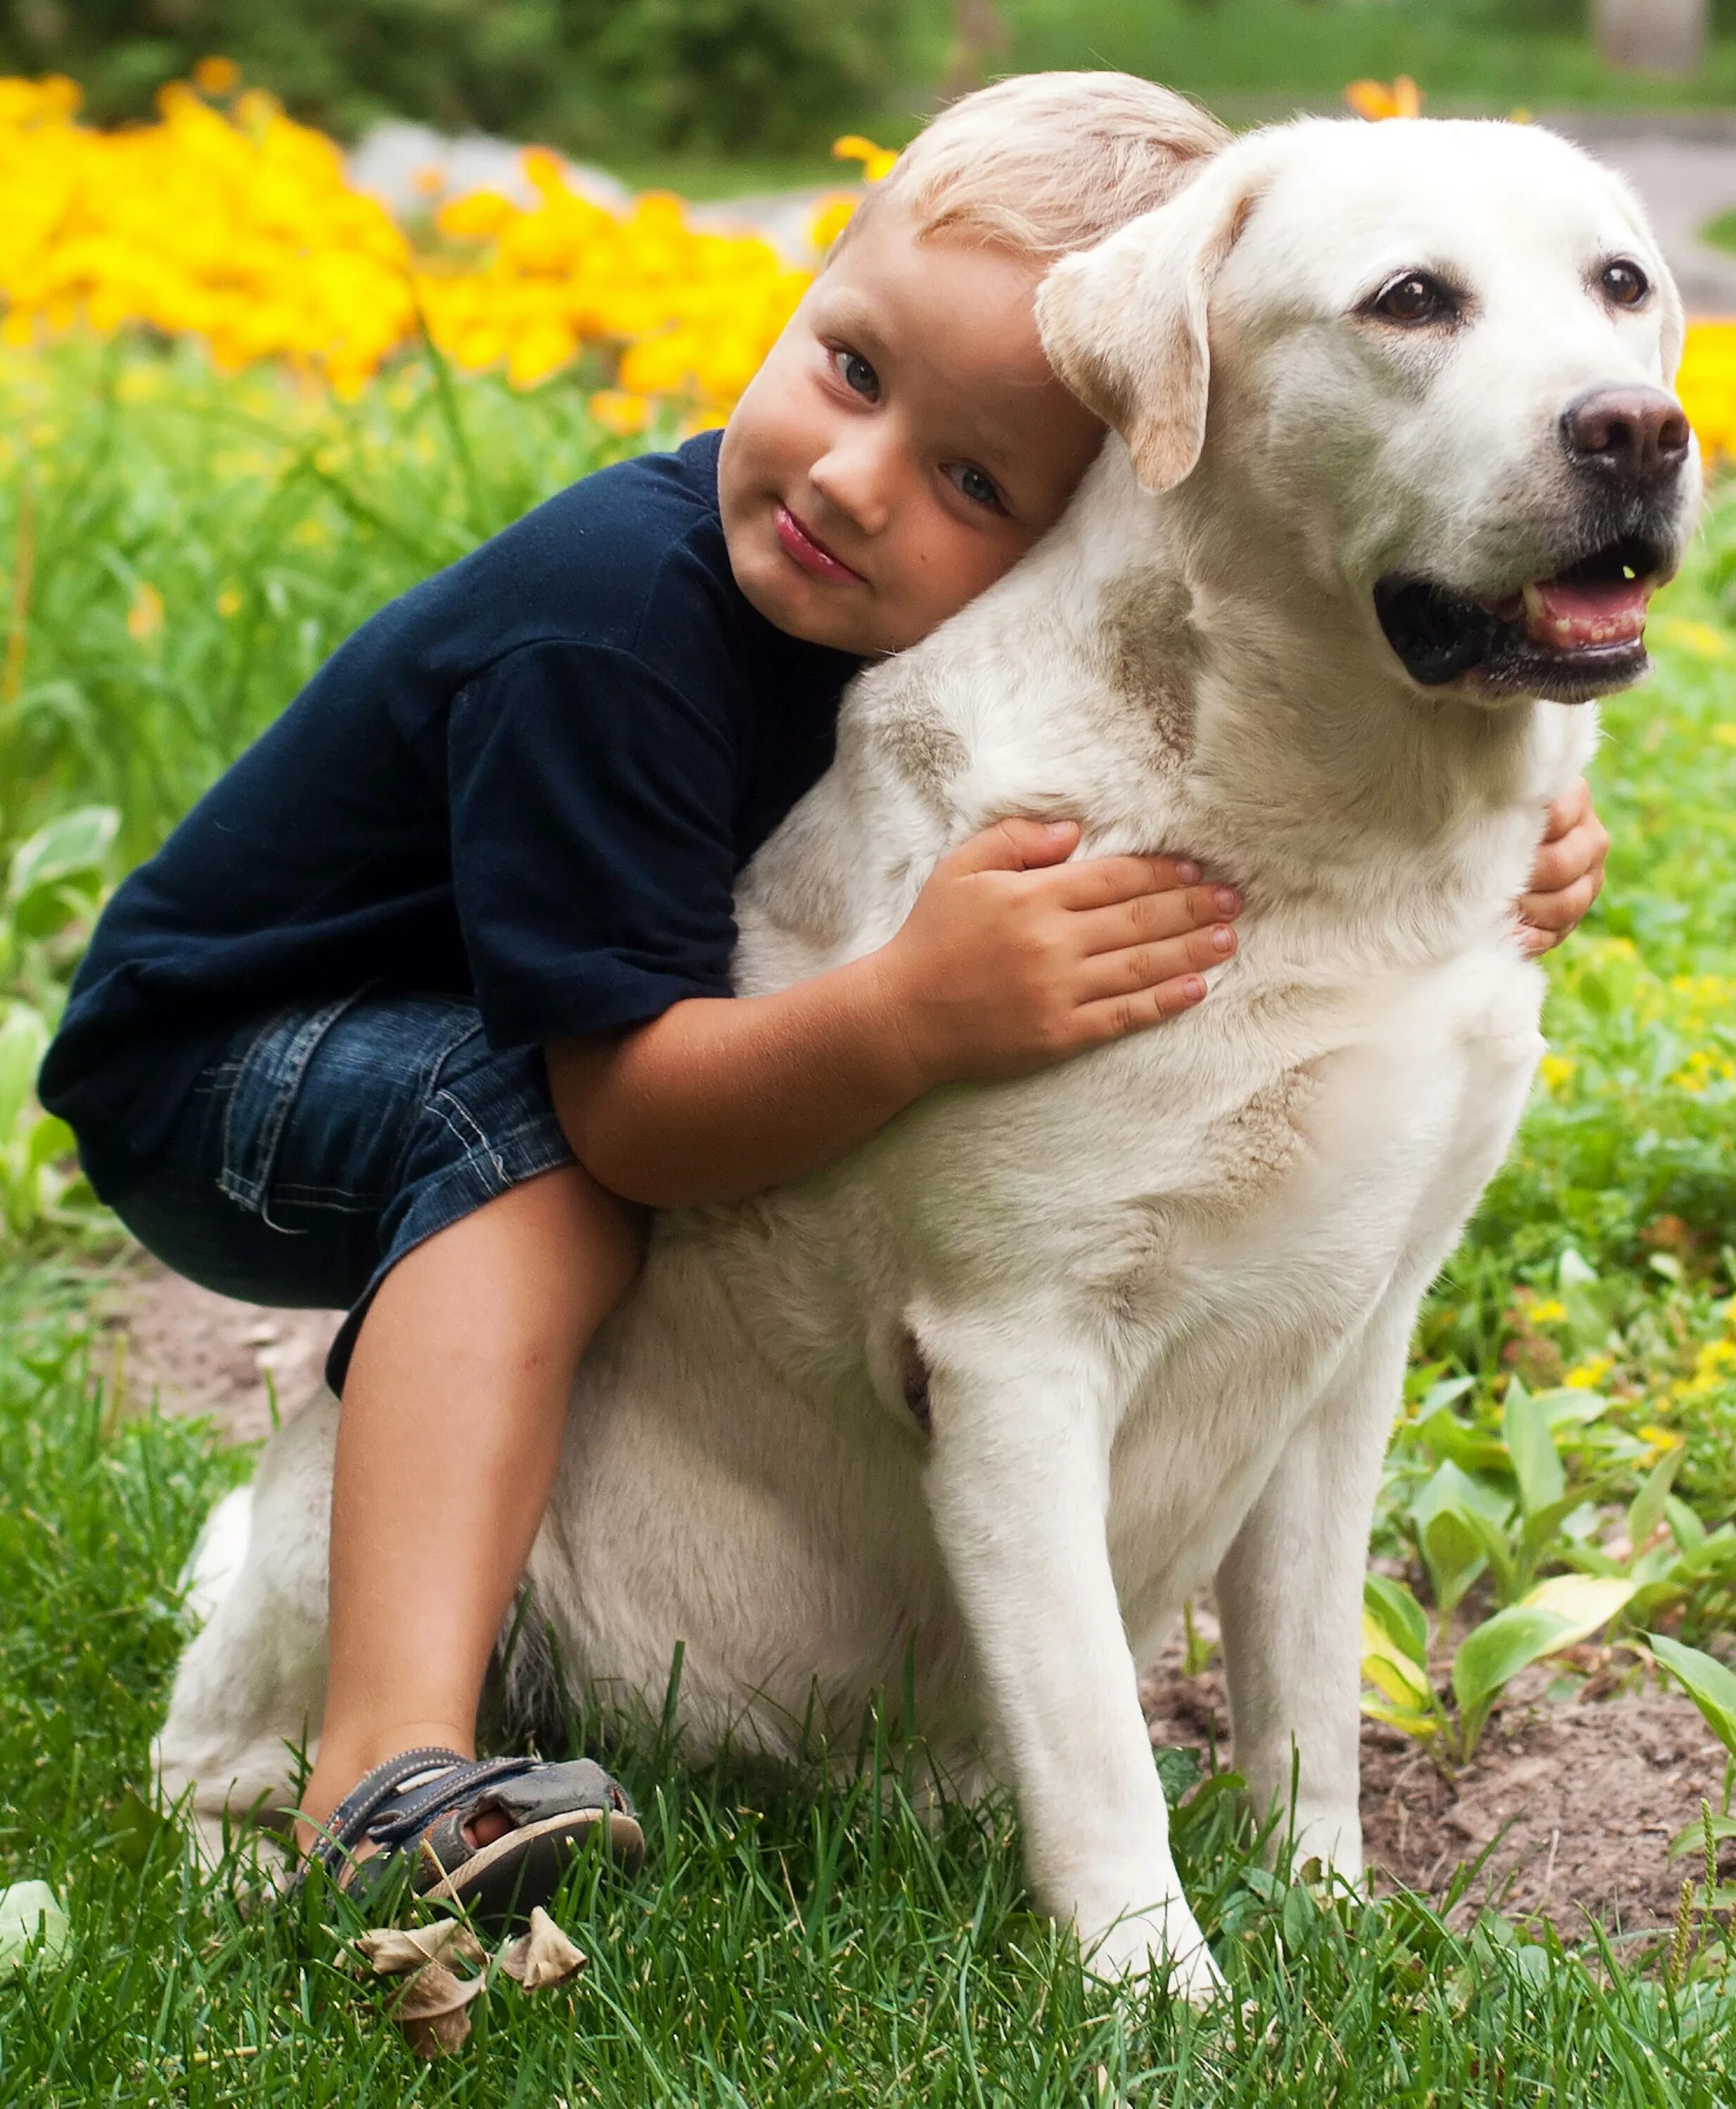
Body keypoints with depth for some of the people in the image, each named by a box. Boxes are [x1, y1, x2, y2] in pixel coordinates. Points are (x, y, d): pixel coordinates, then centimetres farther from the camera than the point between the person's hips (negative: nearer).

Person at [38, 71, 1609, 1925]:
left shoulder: (998, 640, -14)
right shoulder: (613, 620, -35)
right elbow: (625, 1111, -36)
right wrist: (915, 1017, -53)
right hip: (211, 1068, -7)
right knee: (522, 1123, -34)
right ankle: (393, 1765, -42)